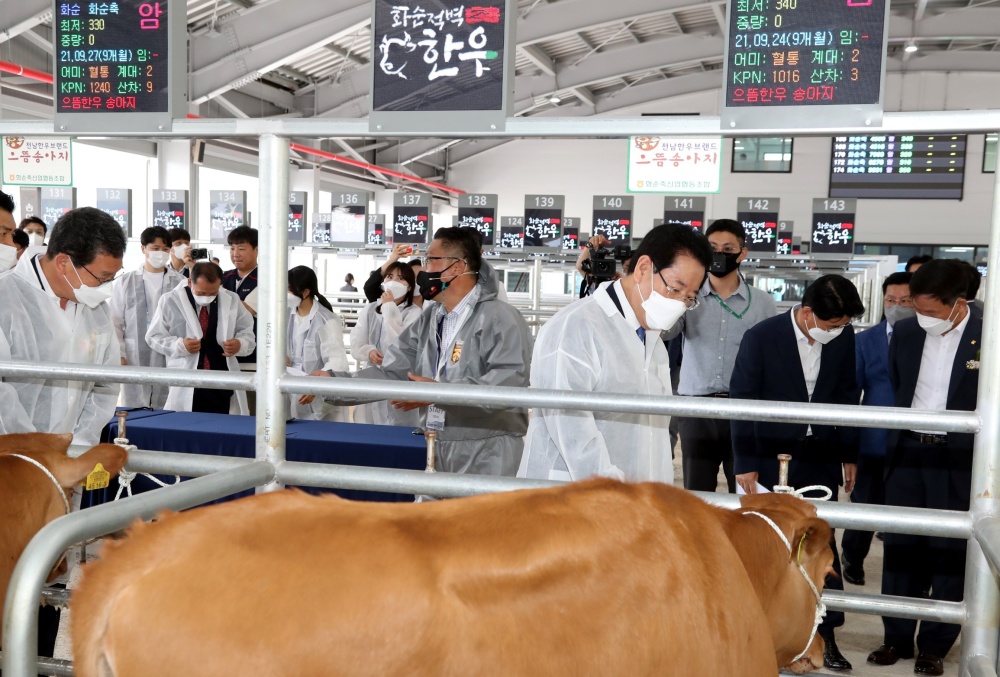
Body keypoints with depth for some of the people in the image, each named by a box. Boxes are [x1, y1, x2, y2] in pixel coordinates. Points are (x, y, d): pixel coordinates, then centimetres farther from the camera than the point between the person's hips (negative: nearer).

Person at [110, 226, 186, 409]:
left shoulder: (181, 283, 3)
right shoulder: (124, 282, 8)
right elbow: (114, 323, 7)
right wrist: (118, 355, 0)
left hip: (170, 361, -1)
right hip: (134, 362, 1)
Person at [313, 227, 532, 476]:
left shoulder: (501, 318, -11)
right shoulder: (429, 319, 13)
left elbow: (511, 380, -25)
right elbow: (392, 372, 9)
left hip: (486, 458, -7)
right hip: (432, 452, 7)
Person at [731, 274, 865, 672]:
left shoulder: (843, 337, -4)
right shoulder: (761, 337, -15)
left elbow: (846, 395, 7)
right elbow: (741, 400, -10)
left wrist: (849, 455, 9)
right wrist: (745, 463, -9)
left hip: (821, 457, 3)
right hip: (771, 458, -3)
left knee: (822, 542, 6)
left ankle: (826, 634, 16)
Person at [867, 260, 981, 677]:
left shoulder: (986, 338, -9)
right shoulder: (905, 331, 2)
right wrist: (893, 441, 6)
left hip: (959, 462, -3)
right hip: (907, 454, 4)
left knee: (949, 554, 7)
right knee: (900, 549, 10)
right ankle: (897, 637, 24)